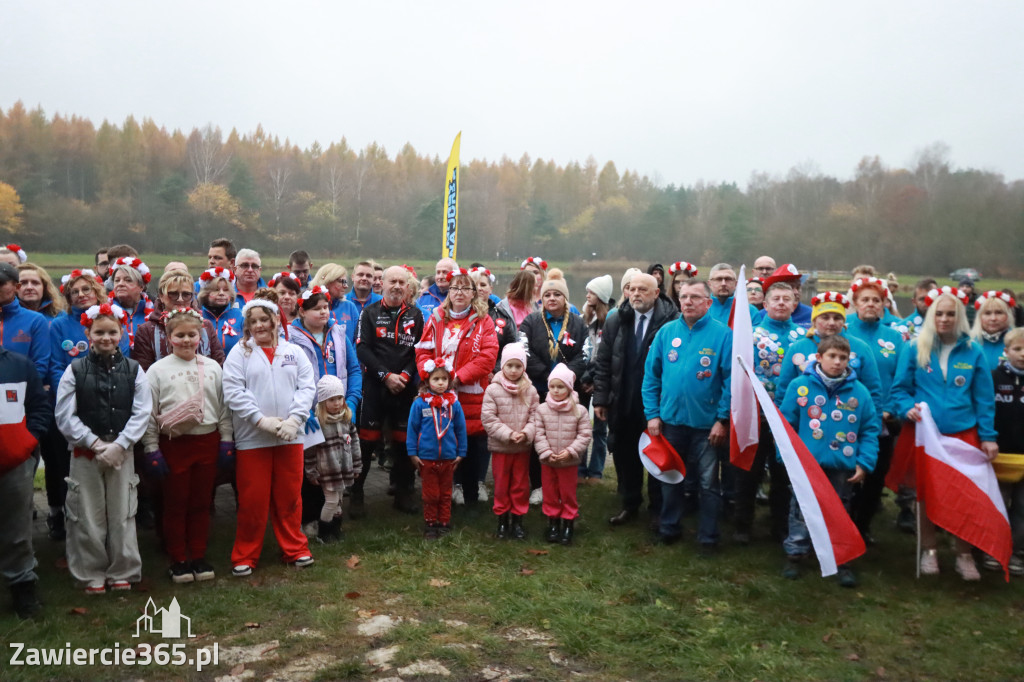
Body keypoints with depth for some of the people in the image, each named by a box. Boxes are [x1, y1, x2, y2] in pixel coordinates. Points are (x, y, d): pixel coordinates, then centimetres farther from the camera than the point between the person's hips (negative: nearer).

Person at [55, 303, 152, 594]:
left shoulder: (134, 370, 4)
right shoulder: (75, 370, 2)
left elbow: (141, 413, -1)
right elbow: (65, 416, -2)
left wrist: (118, 445, -10)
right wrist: (95, 443, -10)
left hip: (122, 452, 1)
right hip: (85, 452, 0)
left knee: (122, 514, 4)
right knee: (88, 516, 4)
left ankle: (122, 573, 18)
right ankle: (92, 575, 18)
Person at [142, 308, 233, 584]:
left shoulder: (212, 367, 6)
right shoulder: (157, 370, -1)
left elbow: (223, 407, 9)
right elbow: (149, 414, -1)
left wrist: (227, 441, 5)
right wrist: (152, 449, -4)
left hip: (207, 441, 2)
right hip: (173, 444, -2)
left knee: (201, 503, 10)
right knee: (175, 504, 6)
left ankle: (199, 557, 22)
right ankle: (178, 560, 18)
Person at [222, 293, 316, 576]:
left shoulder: (294, 352, 9)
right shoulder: (240, 352, 3)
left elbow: (307, 387, 1)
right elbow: (233, 391, -8)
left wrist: (294, 418, -13)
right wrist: (261, 419, -16)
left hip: (290, 437, 2)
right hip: (251, 439, -2)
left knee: (289, 497, 11)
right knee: (252, 500, 4)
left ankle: (295, 549, 25)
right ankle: (245, 557, 19)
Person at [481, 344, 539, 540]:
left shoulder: (530, 390, -3)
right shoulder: (493, 390, -9)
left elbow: (535, 417, -2)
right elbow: (488, 419, -12)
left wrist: (526, 433, -19)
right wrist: (508, 434, -17)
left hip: (523, 447, 2)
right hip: (500, 446, -1)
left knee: (521, 485, 11)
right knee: (501, 484, 11)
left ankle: (517, 520, 25)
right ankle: (502, 520, 25)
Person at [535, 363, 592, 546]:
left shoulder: (579, 411, -9)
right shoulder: (542, 409, -5)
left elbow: (585, 435, -8)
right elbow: (539, 433, -6)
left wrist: (570, 451, -17)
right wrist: (546, 452, -16)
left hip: (569, 461, -1)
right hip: (547, 461, 2)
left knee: (568, 494, 9)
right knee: (549, 493, 12)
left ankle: (568, 525, 24)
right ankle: (553, 523, 27)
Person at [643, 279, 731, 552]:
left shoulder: (723, 334, -8)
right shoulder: (666, 332, 2)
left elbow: (731, 380, -10)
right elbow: (651, 375, 4)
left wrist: (723, 419, -13)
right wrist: (652, 414, -1)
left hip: (707, 424, -3)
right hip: (670, 420, 3)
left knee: (708, 482, 7)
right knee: (669, 478, 16)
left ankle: (708, 537, 21)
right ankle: (669, 528, 32)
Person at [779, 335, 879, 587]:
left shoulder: (859, 391, -1)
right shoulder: (800, 386, -7)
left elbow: (869, 430, 2)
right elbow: (785, 424, -3)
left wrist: (864, 463, -5)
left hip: (843, 467, 1)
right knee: (801, 511, 11)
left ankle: (843, 560, 28)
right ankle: (795, 555, 24)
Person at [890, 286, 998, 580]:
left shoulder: (973, 352, 2)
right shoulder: (916, 349, -1)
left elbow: (984, 399, 4)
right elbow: (899, 389, 3)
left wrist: (988, 436, 1)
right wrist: (908, 408, -17)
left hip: (964, 434, 1)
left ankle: (964, 555, 19)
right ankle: (929, 550, 24)